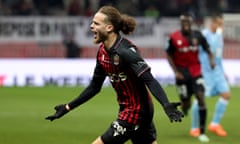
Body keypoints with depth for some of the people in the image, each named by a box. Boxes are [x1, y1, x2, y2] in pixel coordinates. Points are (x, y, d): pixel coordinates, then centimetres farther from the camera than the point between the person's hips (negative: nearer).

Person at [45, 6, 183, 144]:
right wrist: (68, 107, 18)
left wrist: (166, 105, -44)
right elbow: (94, 86, 16)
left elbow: (149, 80, -29)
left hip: (135, 113, -9)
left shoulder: (125, 51, -21)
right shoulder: (103, 51, 5)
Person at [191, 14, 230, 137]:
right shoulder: (203, 35, -12)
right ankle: (194, 128, 10)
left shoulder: (219, 35, 13)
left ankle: (215, 124, 8)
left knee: (226, 94, -3)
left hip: (217, 71, 8)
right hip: (205, 71, -8)